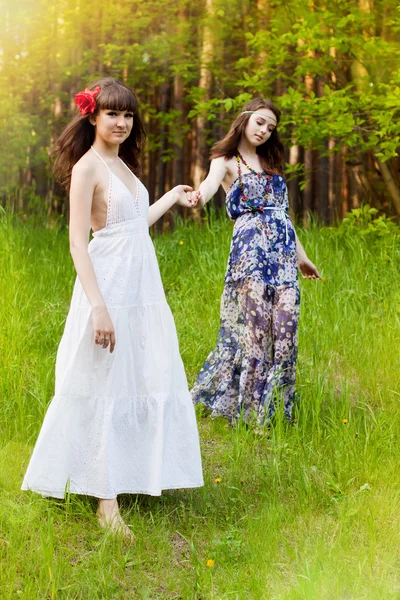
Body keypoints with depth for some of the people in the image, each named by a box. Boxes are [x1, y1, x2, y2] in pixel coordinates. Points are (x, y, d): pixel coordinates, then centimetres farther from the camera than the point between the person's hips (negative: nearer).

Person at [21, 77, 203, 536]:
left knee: (148, 382, 15)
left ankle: (135, 474, 30)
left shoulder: (122, 163, 14)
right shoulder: (87, 167, -11)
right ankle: (106, 500, 6)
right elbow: (78, 241, -16)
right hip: (110, 287, -9)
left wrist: (172, 198, 32)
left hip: (143, 286, 9)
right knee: (105, 390, -2)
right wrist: (98, 306, -23)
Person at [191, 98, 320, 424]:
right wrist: (198, 196, -46)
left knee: (286, 322, -3)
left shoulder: (271, 162, 22)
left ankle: (276, 405, 8)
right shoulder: (226, 161, 3)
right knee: (256, 323, -12)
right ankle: (250, 409, -2)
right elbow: (211, 181, -22)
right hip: (250, 246, -5)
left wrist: (301, 255, 24)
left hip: (284, 247, 6)